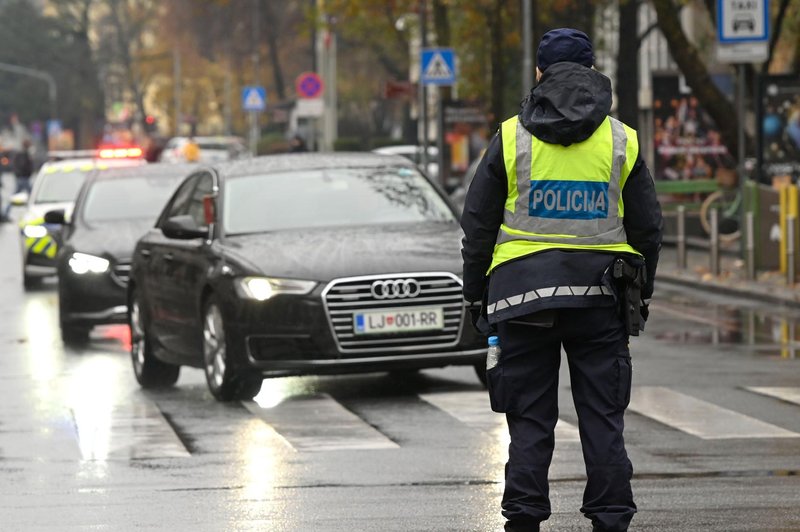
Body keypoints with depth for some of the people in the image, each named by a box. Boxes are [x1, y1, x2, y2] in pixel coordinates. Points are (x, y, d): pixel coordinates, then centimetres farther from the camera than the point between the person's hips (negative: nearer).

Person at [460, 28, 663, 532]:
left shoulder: (512, 138, 2)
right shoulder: (621, 140, 5)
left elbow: (478, 226, 3)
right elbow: (647, 228, 8)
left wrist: (475, 295, 11)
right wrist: (640, 294, 18)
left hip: (524, 292, -1)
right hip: (600, 297, 1)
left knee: (530, 416, 3)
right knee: (603, 414, 5)